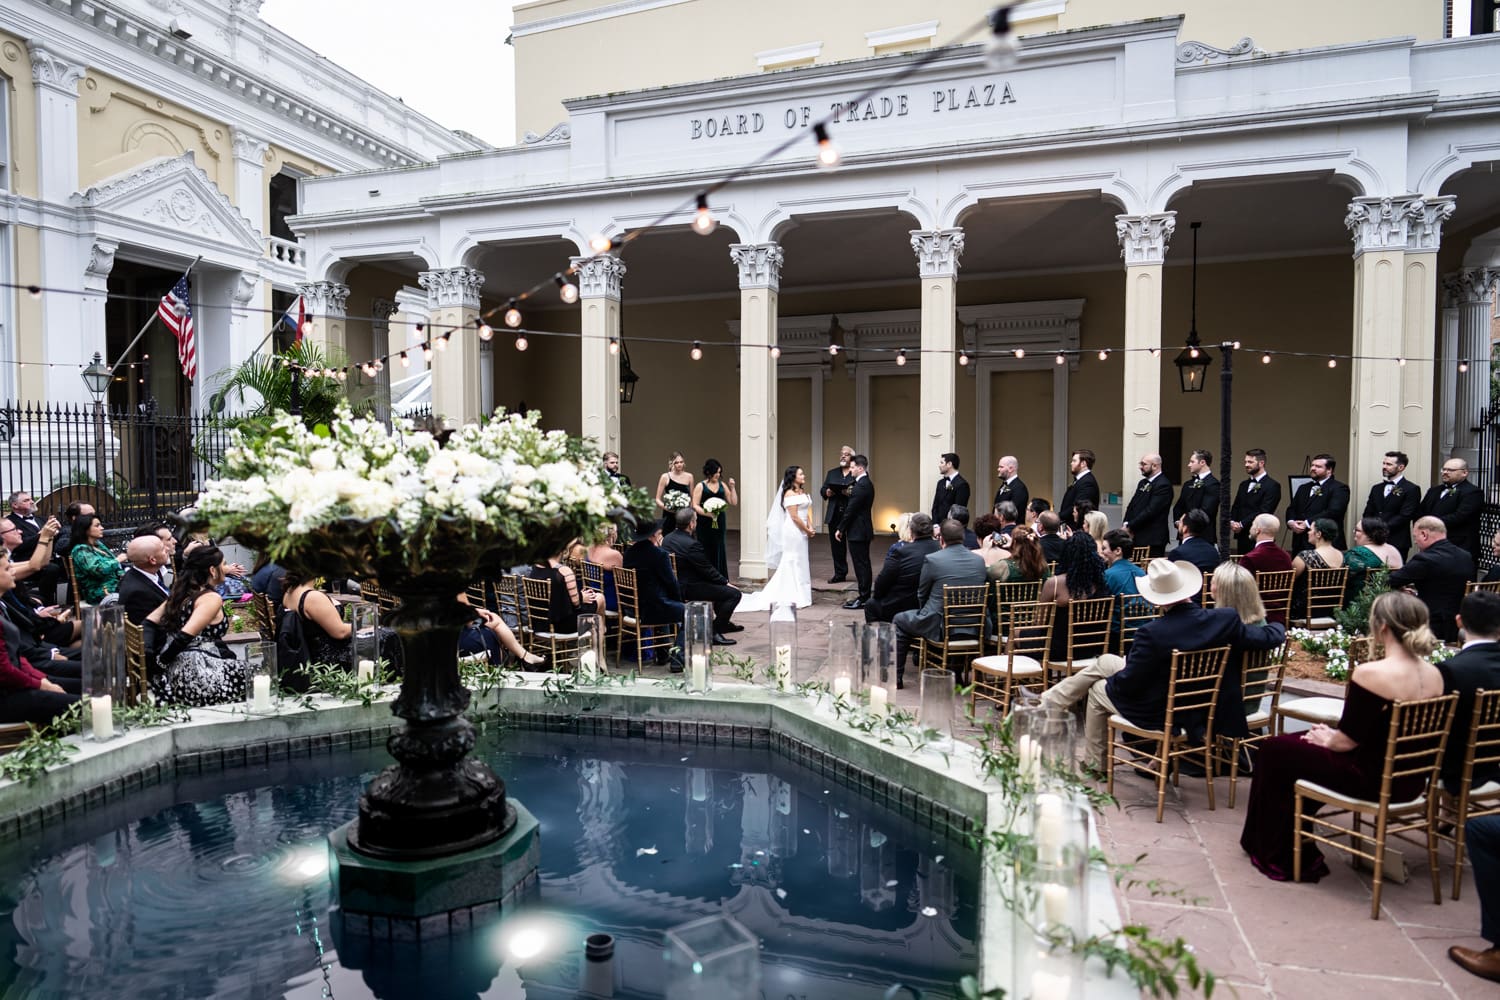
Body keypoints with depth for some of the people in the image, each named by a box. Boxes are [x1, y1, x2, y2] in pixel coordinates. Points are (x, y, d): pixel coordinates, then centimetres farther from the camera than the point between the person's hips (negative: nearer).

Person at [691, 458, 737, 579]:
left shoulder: (722, 485, 10)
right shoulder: (700, 486, -1)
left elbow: (734, 503, 10)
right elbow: (695, 506, -7)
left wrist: (732, 488, -1)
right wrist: (708, 513, -21)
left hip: (719, 523, 3)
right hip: (705, 524, -3)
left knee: (719, 551, 3)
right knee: (706, 551, -1)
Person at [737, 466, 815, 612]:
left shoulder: (803, 492, 14)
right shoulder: (790, 493, -13)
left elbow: (807, 510, 12)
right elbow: (794, 517, -17)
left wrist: (810, 528, -3)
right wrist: (807, 530, -11)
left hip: (801, 533, 9)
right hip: (793, 531, -9)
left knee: (800, 564, 12)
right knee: (793, 563, -2)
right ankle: (793, 596, 4)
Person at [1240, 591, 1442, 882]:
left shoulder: (1370, 673, -24)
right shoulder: (1435, 675, -1)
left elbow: (1348, 740, -18)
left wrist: (1327, 739, 4)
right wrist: (1332, 736, 12)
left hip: (1372, 778, -8)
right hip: (1411, 781, 8)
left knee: (1274, 751, 12)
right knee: (1302, 741, 26)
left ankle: (1279, 852, 27)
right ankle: (1296, 832, 40)